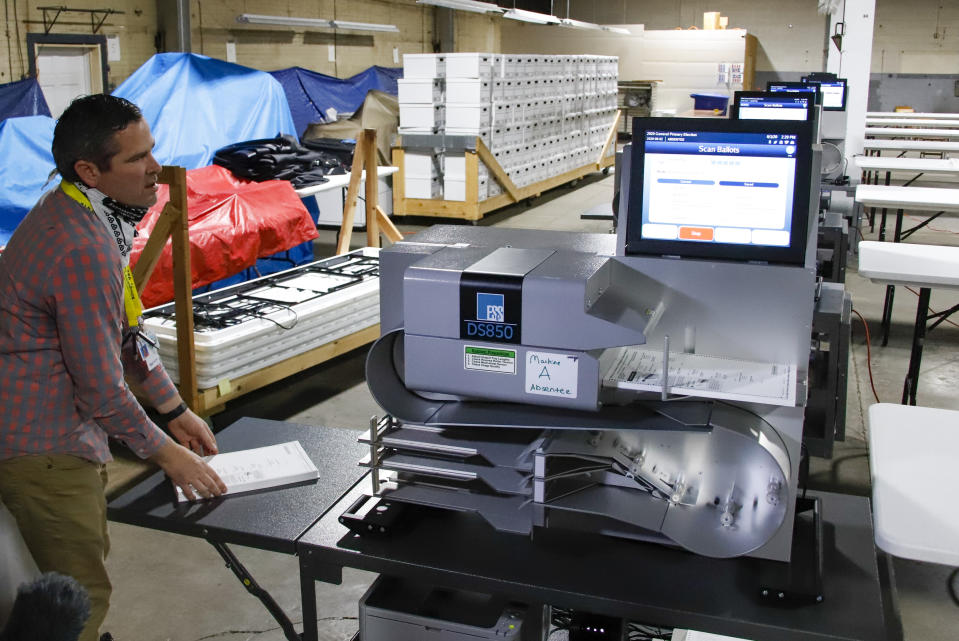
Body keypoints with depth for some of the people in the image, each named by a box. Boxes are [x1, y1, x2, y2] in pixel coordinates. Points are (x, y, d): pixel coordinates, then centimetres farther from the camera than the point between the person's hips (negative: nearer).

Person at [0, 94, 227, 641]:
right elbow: (103, 387, -24)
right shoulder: (83, 251, -29)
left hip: (65, 430, 10)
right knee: (84, 595, 1)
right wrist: (166, 453, -10)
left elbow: (127, 328, 12)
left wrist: (176, 410, 13)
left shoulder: (86, 211, 5)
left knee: (84, 569, 23)